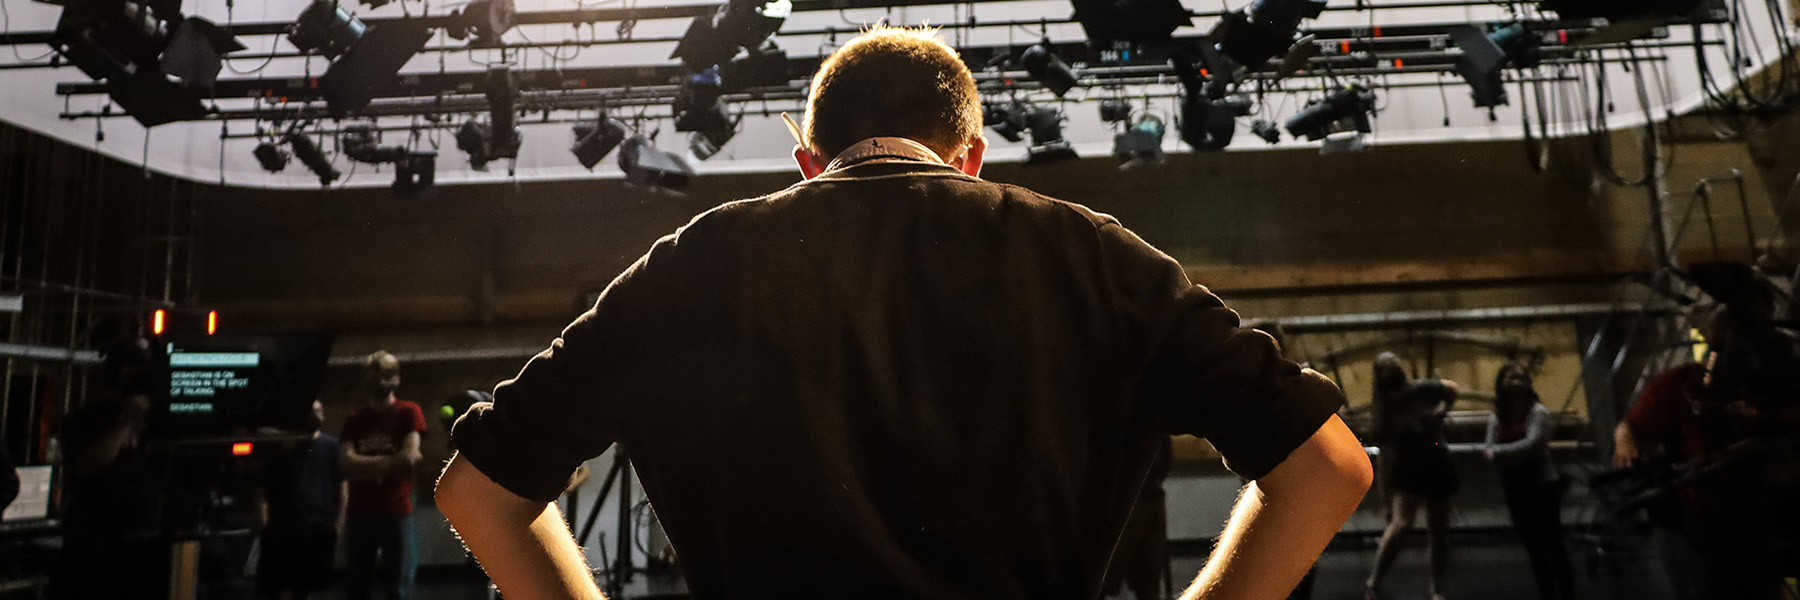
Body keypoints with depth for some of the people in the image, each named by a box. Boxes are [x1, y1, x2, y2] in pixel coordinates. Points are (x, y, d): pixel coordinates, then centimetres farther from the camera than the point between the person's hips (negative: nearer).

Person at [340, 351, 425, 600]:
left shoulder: (409, 412, 1)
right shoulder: (354, 419, 11)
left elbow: (408, 457, -12)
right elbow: (348, 463, -2)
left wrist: (365, 466, -4)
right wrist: (391, 460, -9)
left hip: (398, 512, -3)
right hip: (360, 512, 3)